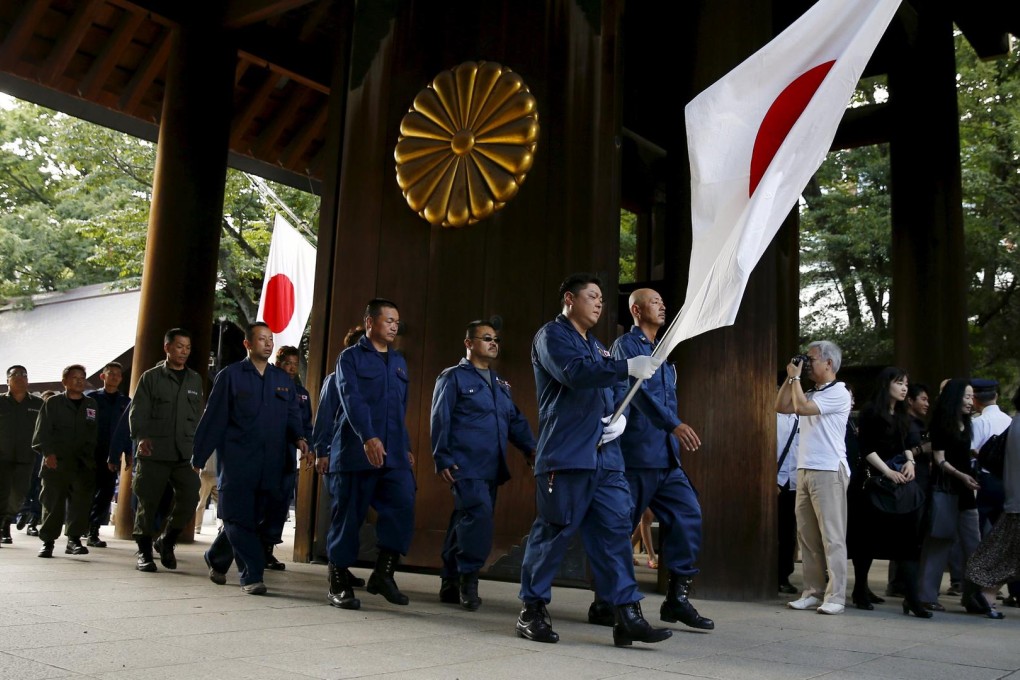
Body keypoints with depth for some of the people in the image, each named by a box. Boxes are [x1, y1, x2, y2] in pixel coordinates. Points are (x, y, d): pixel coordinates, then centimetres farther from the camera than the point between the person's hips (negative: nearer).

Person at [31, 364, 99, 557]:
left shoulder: (91, 404, 14)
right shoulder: (53, 402, 6)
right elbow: (43, 431, 0)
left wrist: (90, 455, 3)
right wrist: (48, 453, -12)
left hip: (84, 463, 2)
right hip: (56, 461, -2)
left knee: (81, 502, -4)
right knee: (53, 502, 0)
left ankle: (74, 539, 3)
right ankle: (48, 541, 9)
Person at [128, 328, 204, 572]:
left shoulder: (195, 380, 15)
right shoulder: (151, 377, 5)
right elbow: (137, 412, -2)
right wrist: (141, 437, -18)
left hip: (185, 454, 2)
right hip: (153, 452, -2)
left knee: (189, 497, -9)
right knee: (148, 502, 2)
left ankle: (166, 541, 13)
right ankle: (144, 552, 16)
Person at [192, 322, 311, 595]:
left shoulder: (283, 380, 14)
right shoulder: (231, 375, 2)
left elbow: (293, 416, 14)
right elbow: (213, 418, 0)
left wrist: (298, 438, -8)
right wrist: (199, 457, -2)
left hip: (273, 465, 4)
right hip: (237, 461, -4)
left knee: (263, 518, 8)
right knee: (240, 518, -4)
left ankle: (216, 559, 30)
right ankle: (252, 576, 1)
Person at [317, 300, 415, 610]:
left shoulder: (399, 362, 18)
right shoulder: (350, 357, 0)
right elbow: (351, 399, -15)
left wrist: (406, 446, 17)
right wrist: (368, 437, -28)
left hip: (393, 454, 5)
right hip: (355, 451, -5)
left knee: (403, 504, -12)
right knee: (349, 515, 0)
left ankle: (383, 573, 1)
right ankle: (339, 584, 13)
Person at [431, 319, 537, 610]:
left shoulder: (501, 384, 21)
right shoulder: (453, 377, 0)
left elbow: (515, 420, 19)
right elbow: (439, 420, -5)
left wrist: (530, 448, 3)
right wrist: (442, 459, -12)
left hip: (491, 468, 7)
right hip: (465, 466, -7)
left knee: (466, 522, 10)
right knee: (479, 515, -20)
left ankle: (451, 583, 19)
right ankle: (468, 578, -6)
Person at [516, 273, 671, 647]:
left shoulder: (597, 346, 24)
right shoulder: (552, 336, -2)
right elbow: (576, 374, -20)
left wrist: (620, 417, 4)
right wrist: (629, 367, -24)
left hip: (605, 457, 8)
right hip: (566, 455, -8)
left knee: (615, 531, 1)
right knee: (554, 532, -3)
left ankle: (627, 615, 2)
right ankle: (532, 610, 11)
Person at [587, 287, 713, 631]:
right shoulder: (626, 345, -6)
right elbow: (637, 391, -21)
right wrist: (674, 425, -32)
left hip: (666, 457, 8)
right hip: (636, 455, -8)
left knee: (688, 514, 0)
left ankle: (677, 598, 8)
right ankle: (604, 605, 8)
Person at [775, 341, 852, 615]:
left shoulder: (838, 392, -8)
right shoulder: (812, 394, 18)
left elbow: (801, 408, -18)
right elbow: (780, 407, 18)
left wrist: (796, 378, -5)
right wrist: (790, 377, 12)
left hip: (829, 472, -9)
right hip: (804, 470, 9)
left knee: (831, 536, -6)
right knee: (807, 536, 8)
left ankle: (835, 596, -5)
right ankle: (813, 592, 13)